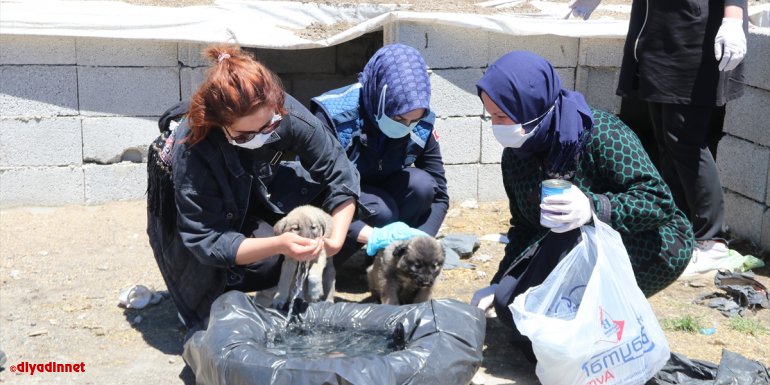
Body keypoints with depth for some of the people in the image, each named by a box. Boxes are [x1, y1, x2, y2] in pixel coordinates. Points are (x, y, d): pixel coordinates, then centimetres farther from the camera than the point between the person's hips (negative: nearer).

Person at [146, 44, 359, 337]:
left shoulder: (285, 113, -30)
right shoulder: (191, 152, -39)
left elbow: (339, 174, -21)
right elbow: (207, 240, -36)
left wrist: (336, 239, -34)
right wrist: (278, 245, -50)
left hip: (256, 188, 5)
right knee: (265, 262, -33)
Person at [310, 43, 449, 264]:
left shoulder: (421, 125, -16)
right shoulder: (333, 116, -29)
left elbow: (438, 194, -9)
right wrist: (371, 235, -44)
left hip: (377, 195, 4)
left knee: (421, 183, -24)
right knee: (381, 211, -33)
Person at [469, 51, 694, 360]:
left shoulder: (600, 134, -25)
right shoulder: (515, 155, -2)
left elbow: (659, 200, -28)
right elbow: (524, 227, 6)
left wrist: (595, 208, -45)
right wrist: (498, 284, -1)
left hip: (653, 246, -6)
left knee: (570, 236, -36)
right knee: (509, 302, -15)